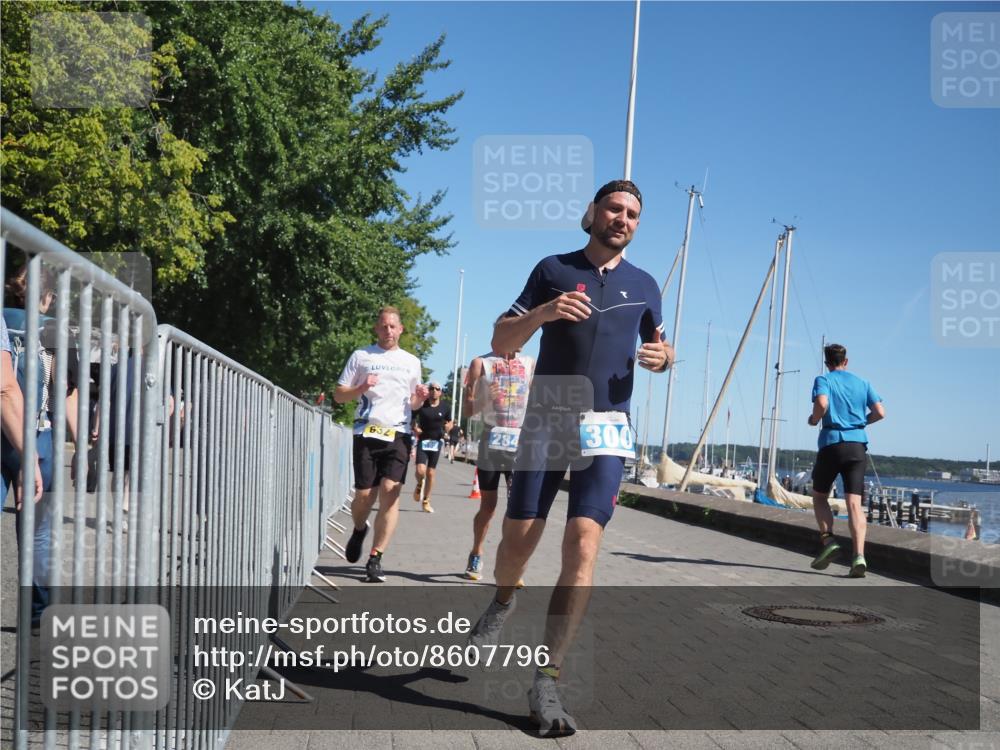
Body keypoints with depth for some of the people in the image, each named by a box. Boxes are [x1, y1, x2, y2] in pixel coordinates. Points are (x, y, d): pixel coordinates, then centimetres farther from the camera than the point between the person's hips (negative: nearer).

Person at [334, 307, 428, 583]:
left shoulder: (411, 362, 17)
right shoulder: (361, 356, 9)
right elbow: (339, 395, 8)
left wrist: (420, 396, 1)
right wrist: (361, 388, -11)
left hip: (398, 434, 1)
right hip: (367, 433, -1)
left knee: (390, 493, -12)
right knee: (365, 496, -2)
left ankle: (375, 559, -7)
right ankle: (359, 530, 33)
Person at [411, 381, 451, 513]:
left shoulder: (444, 408, 2)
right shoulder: (421, 405, -3)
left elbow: (449, 423, 15)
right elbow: (411, 418, 9)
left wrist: (448, 427, -8)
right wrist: (414, 428, -10)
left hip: (437, 441, 2)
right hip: (423, 440, -1)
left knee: (431, 473, 5)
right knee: (420, 470, -17)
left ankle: (426, 501, 18)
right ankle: (419, 485, 19)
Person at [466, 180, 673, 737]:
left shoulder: (644, 285, 12)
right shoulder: (554, 269, 6)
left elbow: (659, 344, 25)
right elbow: (502, 342, 2)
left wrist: (663, 356, 0)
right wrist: (544, 311, -17)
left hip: (607, 427, 0)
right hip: (546, 419, 0)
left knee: (583, 548, -15)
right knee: (519, 541, 2)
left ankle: (547, 684, -11)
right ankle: (503, 602, 39)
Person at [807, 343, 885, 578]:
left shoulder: (823, 380, 3)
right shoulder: (863, 383, 14)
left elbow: (822, 403, -18)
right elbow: (880, 412, 7)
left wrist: (814, 418, 2)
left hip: (832, 444, -3)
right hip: (858, 446, 3)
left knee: (819, 495, 17)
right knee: (854, 503, -5)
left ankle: (828, 540, -2)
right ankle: (859, 556, -19)